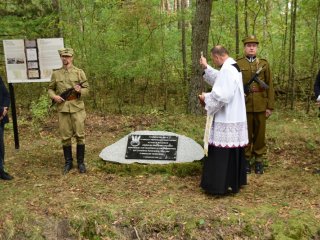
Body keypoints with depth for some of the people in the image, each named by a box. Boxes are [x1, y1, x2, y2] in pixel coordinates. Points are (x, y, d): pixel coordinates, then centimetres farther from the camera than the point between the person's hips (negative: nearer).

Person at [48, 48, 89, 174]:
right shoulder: (55, 73, 7)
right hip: (62, 108, 2)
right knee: (65, 137, 6)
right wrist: (54, 96, -6)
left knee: (80, 135, 1)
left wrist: (80, 91, -17)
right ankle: (68, 162, 18)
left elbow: (86, 89, 4)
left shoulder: (79, 72, 2)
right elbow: (50, 89, 14)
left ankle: (80, 162, 13)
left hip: (77, 108, -1)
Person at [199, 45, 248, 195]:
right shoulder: (234, 67, 12)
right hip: (234, 117, 10)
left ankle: (220, 185, 6)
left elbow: (222, 95, -26)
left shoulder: (227, 70, -20)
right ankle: (234, 183, 26)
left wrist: (206, 97, -10)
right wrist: (206, 68, 23)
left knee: (221, 153, -2)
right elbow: (220, 80, 27)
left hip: (226, 119, -10)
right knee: (233, 151, 16)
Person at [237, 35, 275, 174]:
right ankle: (247, 159, 18)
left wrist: (270, 106, -2)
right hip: (244, 106, -1)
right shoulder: (238, 64, 1)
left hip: (261, 106, 1)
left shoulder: (264, 64, 6)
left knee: (260, 133, 8)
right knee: (246, 134, 6)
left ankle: (259, 160, 20)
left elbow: (269, 86, 4)